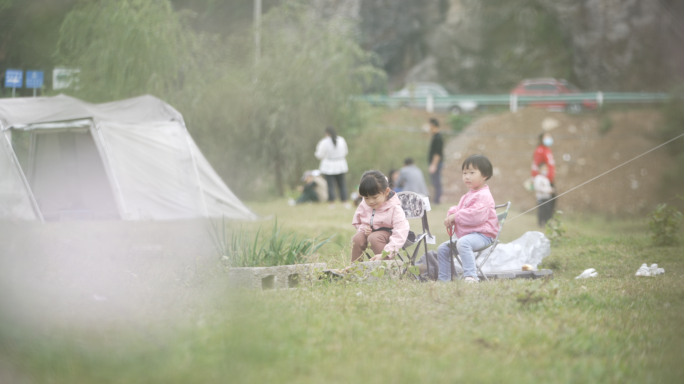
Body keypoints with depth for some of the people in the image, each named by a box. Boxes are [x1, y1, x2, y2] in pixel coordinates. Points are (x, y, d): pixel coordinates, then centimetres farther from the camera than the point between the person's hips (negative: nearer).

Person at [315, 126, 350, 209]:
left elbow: (320, 156, -8)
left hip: (328, 167, -4)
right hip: (340, 166, 4)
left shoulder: (325, 142, -14)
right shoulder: (341, 140, 0)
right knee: (342, 184, 10)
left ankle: (332, 204, 2)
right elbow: (345, 152, 13)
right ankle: (345, 203, 8)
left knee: (330, 186, 1)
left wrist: (318, 149, 10)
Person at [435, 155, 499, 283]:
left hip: (482, 235, -11)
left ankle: (470, 276, -47)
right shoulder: (468, 196, 20)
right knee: (443, 249, 14)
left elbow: (476, 215, -27)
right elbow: (458, 209, 27)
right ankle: (444, 280, 20)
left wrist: (456, 217, -20)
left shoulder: (483, 196, -13)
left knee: (462, 243, -40)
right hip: (466, 234, 11)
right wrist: (451, 216, 2)